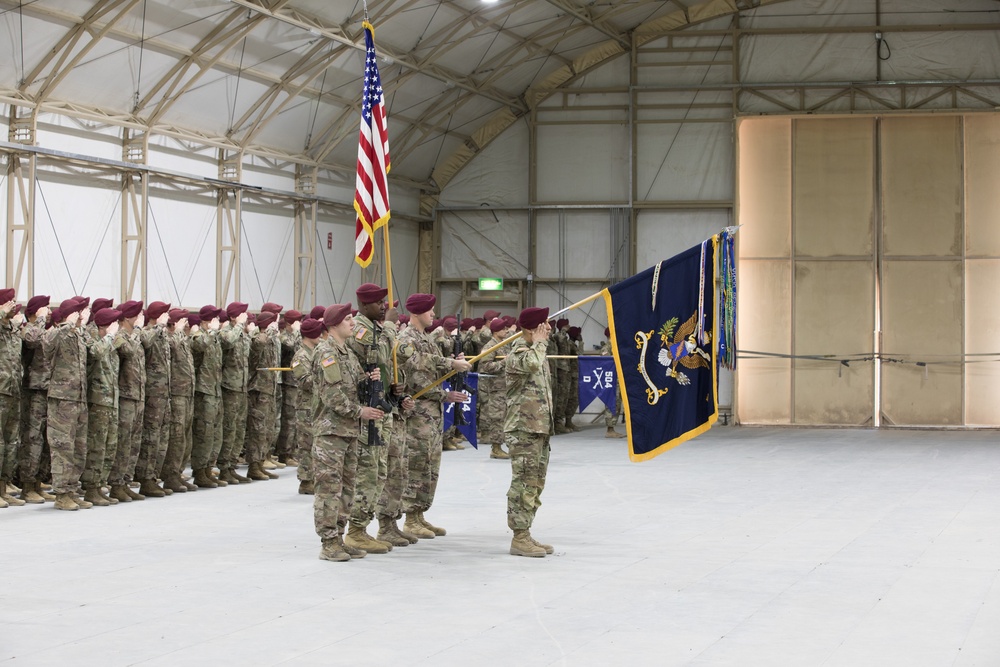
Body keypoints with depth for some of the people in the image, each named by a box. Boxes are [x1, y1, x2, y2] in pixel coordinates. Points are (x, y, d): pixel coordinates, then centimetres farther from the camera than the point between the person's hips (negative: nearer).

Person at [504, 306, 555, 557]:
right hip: (523, 429, -10)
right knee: (524, 483, -9)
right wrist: (539, 342, -17)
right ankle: (519, 539, -6)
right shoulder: (517, 354, -11)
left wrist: (548, 424, 23)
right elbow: (531, 365, -35)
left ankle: (525, 534, 19)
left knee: (535, 484, 12)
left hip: (540, 428, 10)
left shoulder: (537, 353, 19)